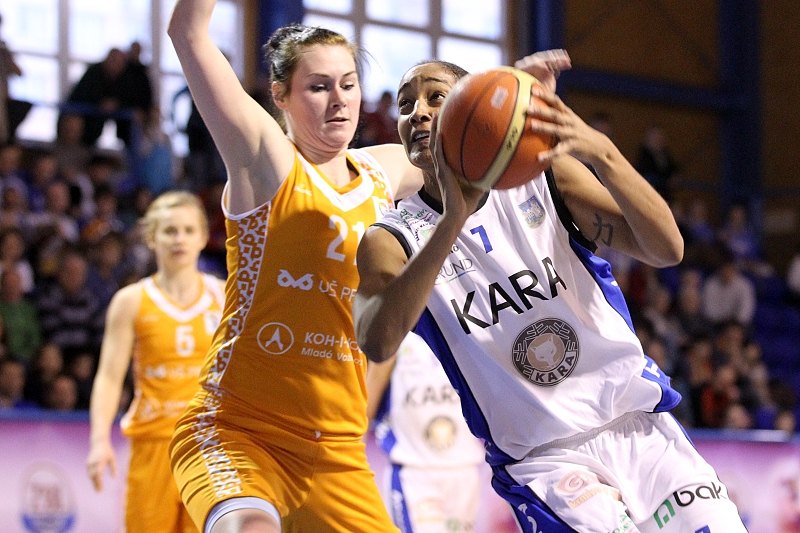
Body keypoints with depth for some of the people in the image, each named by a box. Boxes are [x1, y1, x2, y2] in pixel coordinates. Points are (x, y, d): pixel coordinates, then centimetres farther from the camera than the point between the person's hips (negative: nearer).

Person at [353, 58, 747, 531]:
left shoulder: (545, 175, 3)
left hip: (644, 432, 3)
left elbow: (666, 249, -11)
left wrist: (600, 152, -29)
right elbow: (377, 342, -24)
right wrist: (453, 220, -34)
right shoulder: (392, 241, -1)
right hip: (543, 462, -3)